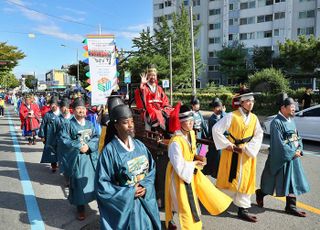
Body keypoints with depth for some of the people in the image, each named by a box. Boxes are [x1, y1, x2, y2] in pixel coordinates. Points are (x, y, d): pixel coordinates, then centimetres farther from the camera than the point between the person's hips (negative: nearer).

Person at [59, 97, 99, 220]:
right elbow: (63, 140, -10)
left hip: (90, 157, 3)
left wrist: (88, 146, -15)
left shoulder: (90, 124, 7)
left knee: (91, 180, 10)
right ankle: (80, 208, 16)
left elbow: (96, 138, 3)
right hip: (76, 158, -3)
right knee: (78, 183, 4)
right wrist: (78, 146, -16)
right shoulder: (69, 124, -4)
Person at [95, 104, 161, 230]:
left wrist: (145, 186, -12)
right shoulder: (109, 150, -17)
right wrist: (130, 192, -16)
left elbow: (152, 168, 5)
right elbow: (101, 185, -15)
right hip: (123, 204, -4)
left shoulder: (139, 145, -2)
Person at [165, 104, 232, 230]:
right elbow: (179, 166, -28)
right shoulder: (176, 142, -32)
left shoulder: (191, 133, -5)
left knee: (204, 188, 21)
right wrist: (194, 164, -17)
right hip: (180, 173, -8)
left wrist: (197, 157, -7)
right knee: (185, 201, 6)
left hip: (191, 169, 8)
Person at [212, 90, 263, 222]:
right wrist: (227, 145, -13)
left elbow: (259, 135, 3)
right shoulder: (231, 116, -14)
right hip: (232, 152, -4)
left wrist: (247, 148, -11)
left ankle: (242, 208, 20)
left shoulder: (254, 118, 2)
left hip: (247, 154, 4)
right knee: (233, 178, 7)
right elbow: (216, 129, -15)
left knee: (245, 180, 8)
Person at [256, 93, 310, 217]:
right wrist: (293, 153, -15)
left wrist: (299, 150, -3)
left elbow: (297, 137, 12)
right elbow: (279, 143, -20)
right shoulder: (276, 122, -19)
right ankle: (260, 193, 31)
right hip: (280, 158, -8)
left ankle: (291, 207, 23)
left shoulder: (291, 121, 7)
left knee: (293, 182, 11)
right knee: (274, 180, 6)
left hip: (293, 157, 8)